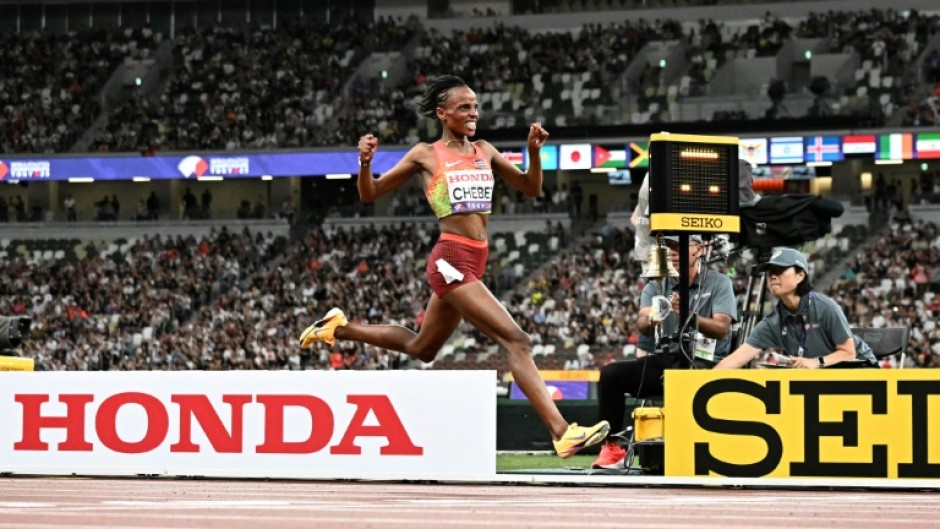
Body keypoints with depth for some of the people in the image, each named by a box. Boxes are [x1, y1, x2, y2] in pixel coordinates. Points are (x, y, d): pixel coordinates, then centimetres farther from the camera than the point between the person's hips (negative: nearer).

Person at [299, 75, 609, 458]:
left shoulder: (484, 152, 14)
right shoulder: (425, 155, 0)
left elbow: (531, 188, 17)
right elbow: (370, 195, 5)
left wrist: (534, 152, -1)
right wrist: (365, 162, -15)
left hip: (473, 263, 8)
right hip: (452, 259, -8)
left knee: (421, 349, 24)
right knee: (516, 341, -18)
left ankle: (339, 328, 40)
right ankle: (561, 432, -23)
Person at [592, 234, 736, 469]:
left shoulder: (718, 283, 5)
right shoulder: (656, 287, 14)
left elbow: (722, 328, -10)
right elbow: (642, 322, -6)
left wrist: (689, 316, -29)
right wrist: (650, 319, -32)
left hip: (704, 364, -4)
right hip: (663, 361, 4)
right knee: (612, 373, -19)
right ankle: (612, 448, -16)